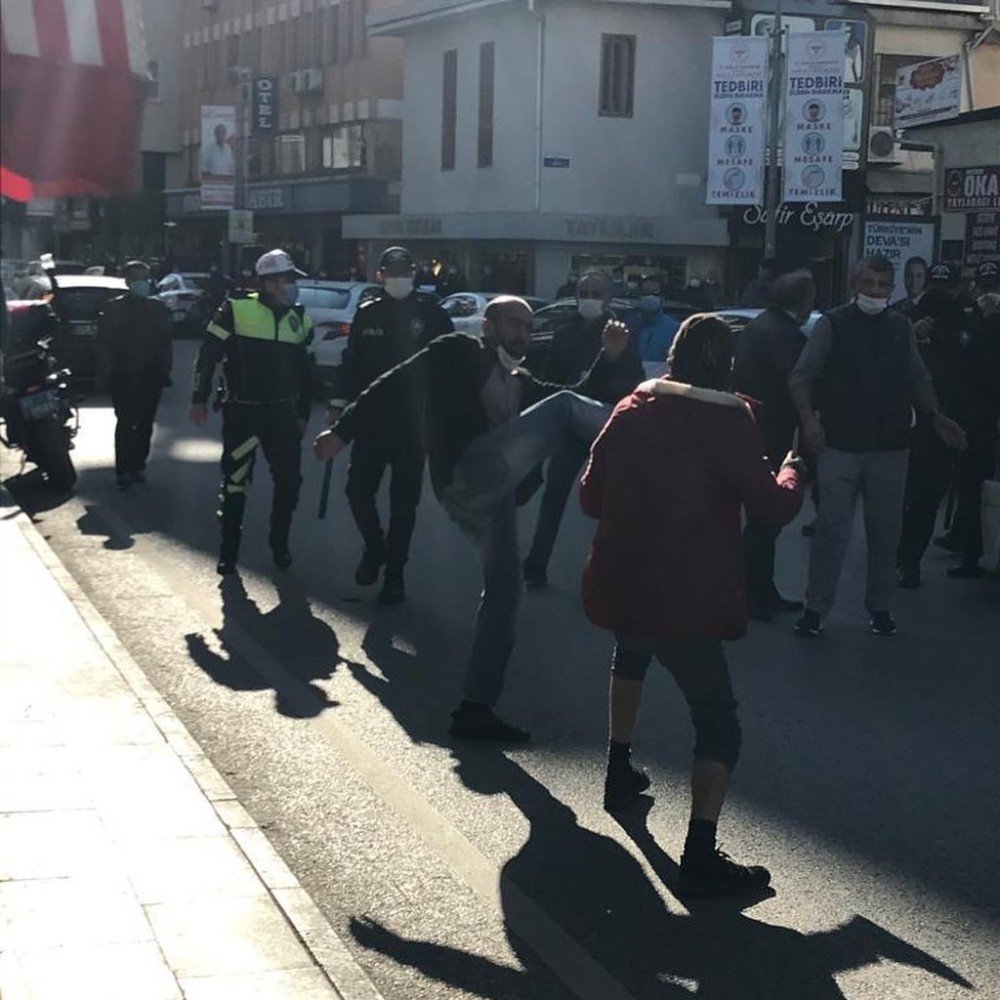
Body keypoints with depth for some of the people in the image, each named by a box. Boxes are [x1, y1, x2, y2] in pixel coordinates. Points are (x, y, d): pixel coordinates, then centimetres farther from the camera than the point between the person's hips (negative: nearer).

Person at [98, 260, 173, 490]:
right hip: (123, 377, -3)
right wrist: (110, 371, -6)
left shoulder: (159, 309, 10)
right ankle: (123, 470, -4)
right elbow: (105, 342, 0)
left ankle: (138, 467, 16)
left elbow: (167, 342, 12)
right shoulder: (114, 308, 2)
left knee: (145, 424, 6)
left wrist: (165, 370, 4)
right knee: (126, 423, -7)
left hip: (151, 377, 3)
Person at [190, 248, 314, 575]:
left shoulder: (300, 319, 8)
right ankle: (229, 550, 13)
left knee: (289, 480, 5)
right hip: (242, 411, -4)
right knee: (235, 482, 1)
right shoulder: (236, 310, -7)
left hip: (283, 413, 4)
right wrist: (199, 399, -5)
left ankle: (279, 543, 25)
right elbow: (208, 355, -4)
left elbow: (306, 370, 15)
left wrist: (303, 414, 13)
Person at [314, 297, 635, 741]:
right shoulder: (459, 353, 10)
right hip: (465, 474, -8)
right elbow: (394, 381, 6)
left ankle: (477, 708, 10)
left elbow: (582, 400, 24)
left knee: (504, 586, 6)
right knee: (562, 408, -13)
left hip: (491, 490, 8)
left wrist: (609, 358, 9)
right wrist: (343, 431, 0)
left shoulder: (520, 384, 31)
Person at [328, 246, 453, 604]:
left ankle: (394, 573, 17)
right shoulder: (367, 313, 5)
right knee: (358, 490, -1)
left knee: (404, 503, 5)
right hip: (370, 419, 2)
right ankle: (374, 547, 27)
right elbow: (351, 361, 10)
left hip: (413, 423, -2)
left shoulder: (430, 313, -2)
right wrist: (341, 403, 5)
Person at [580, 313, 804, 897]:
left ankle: (620, 775, 46)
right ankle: (701, 859, -14)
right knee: (718, 723, -1)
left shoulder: (632, 411, 5)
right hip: (685, 596, -6)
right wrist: (791, 471, 11)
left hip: (618, 582, 6)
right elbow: (772, 509, -9)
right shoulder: (729, 421, -11)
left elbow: (592, 498, 11)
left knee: (632, 656, 38)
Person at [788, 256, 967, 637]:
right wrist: (809, 420, -18)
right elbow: (800, 376, -5)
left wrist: (936, 416, 4)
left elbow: (919, 377, 18)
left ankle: (880, 607, 20)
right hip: (840, 445, -3)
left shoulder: (901, 327, 9)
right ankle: (815, 608, 5)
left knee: (886, 531, 9)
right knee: (831, 529, -3)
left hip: (891, 448, 4)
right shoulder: (833, 324, -3)